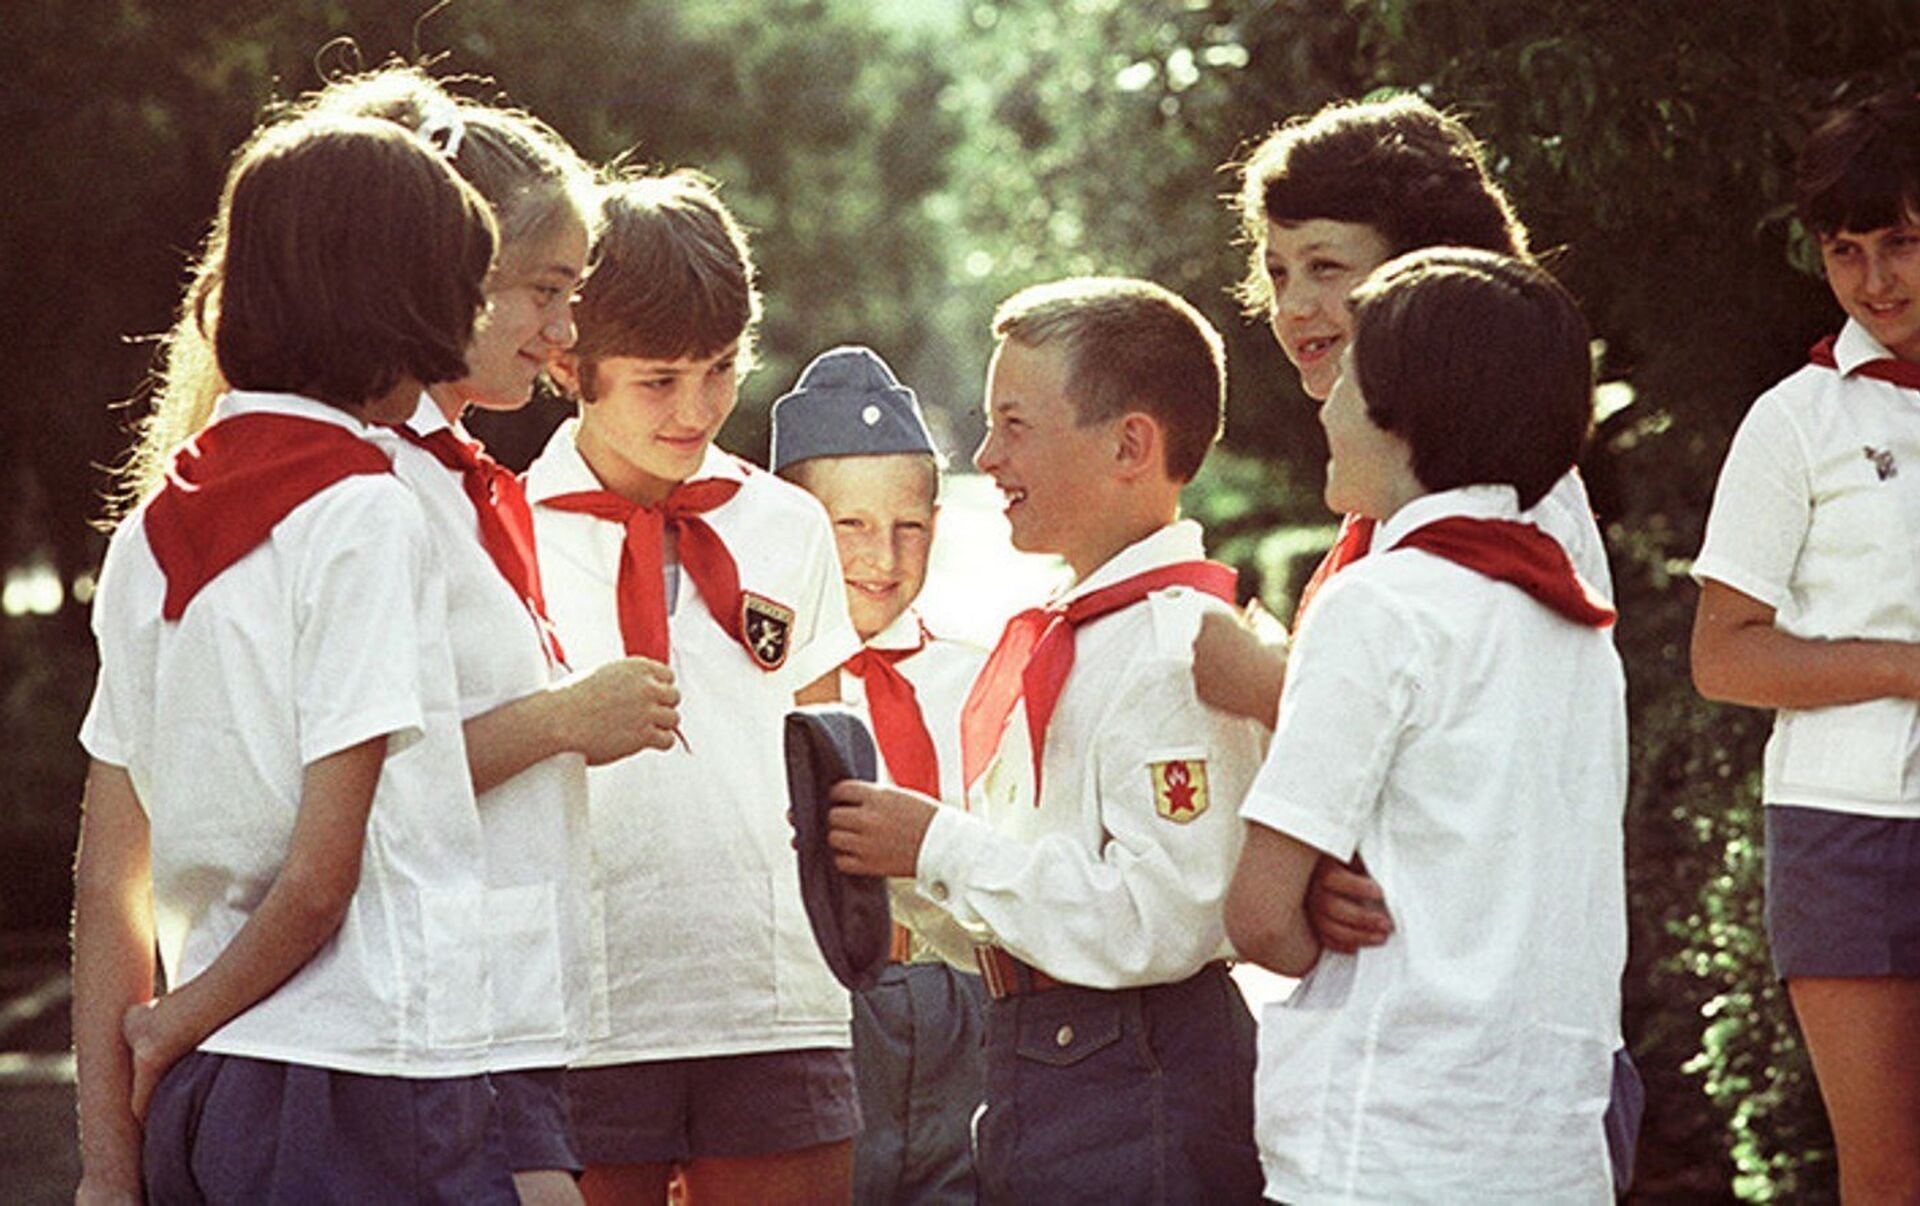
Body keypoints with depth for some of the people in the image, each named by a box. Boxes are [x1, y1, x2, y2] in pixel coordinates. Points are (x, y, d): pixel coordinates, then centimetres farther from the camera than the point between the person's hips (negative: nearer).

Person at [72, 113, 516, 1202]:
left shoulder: (154, 529, 11)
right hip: (369, 1082, -7)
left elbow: (107, 880, 11)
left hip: (201, 1106, 7)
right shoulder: (364, 509, -10)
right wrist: (176, 1026, 2)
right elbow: (321, 873, -14)